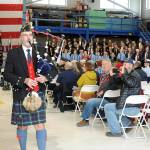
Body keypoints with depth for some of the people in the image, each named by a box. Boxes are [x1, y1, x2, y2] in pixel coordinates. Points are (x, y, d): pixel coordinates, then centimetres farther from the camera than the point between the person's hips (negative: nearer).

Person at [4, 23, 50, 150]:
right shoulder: (13, 54, 1)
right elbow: (7, 74, -3)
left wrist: (45, 77, -12)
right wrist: (24, 80, -17)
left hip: (38, 93, 1)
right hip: (21, 95, -1)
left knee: (40, 125, 0)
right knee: (22, 126, 10)